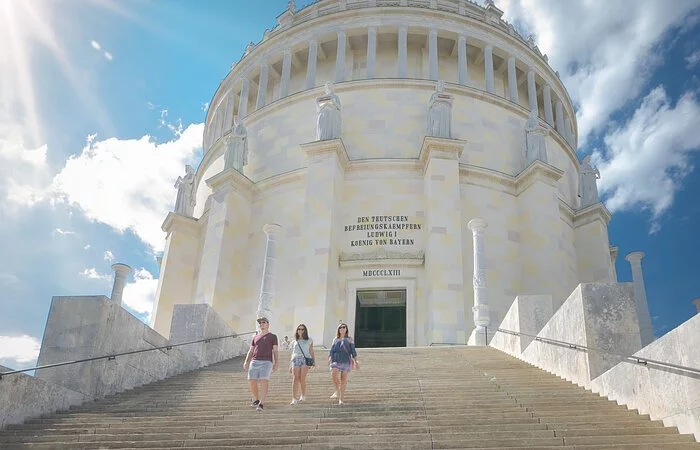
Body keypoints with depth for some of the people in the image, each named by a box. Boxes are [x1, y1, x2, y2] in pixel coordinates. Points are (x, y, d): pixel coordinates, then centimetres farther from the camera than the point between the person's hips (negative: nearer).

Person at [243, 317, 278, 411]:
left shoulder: (273, 336, 11)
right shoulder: (255, 337, 22)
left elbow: (275, 351, 3)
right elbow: (250, 351, 18)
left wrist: (276, 364, -9)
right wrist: (246, 362, 1)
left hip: (266, 362, -4)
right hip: (254, 362, 4)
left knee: (264, 383, -18)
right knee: (252, 382, -3)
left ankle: (261, 404, -18)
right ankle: (256, 400, 21)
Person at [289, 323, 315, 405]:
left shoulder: (309, 341, 16)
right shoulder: (294, 342, 22)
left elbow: (311, 352, 13)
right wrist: (290, 366, 18)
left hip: (305, 359, -2)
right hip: (295, 360, 2)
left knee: (302, 379, -12)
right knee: (295, 379, -10)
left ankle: (303, 396, 6)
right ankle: (294, 399, -13)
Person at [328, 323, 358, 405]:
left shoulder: (349, 339, 8)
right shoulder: (335, 340, 13)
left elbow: (353, 351, 6)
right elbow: (332, 351, 11)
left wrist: (355, 361, 1)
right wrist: (330, 358, -5)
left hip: (346, 362, -1)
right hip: (336, 361, 1)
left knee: (343, 380, -1)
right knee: (334, 375, -22)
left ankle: (341, 399, 8)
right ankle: (337, 392, 2)